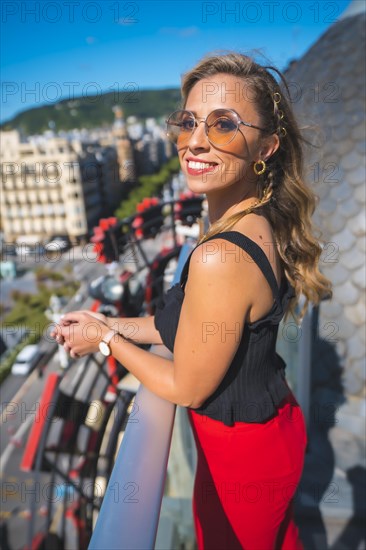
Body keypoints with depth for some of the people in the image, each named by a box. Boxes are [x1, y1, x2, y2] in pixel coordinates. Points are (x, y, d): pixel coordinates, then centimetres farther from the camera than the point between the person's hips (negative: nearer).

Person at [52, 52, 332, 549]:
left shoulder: (220, 257, -37)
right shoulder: (263, 224, -7)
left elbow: (188, 389, -22)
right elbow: (196, 327, 2)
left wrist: (105, 338, -9)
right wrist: (109, 322, 4)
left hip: (242, 450, -7)